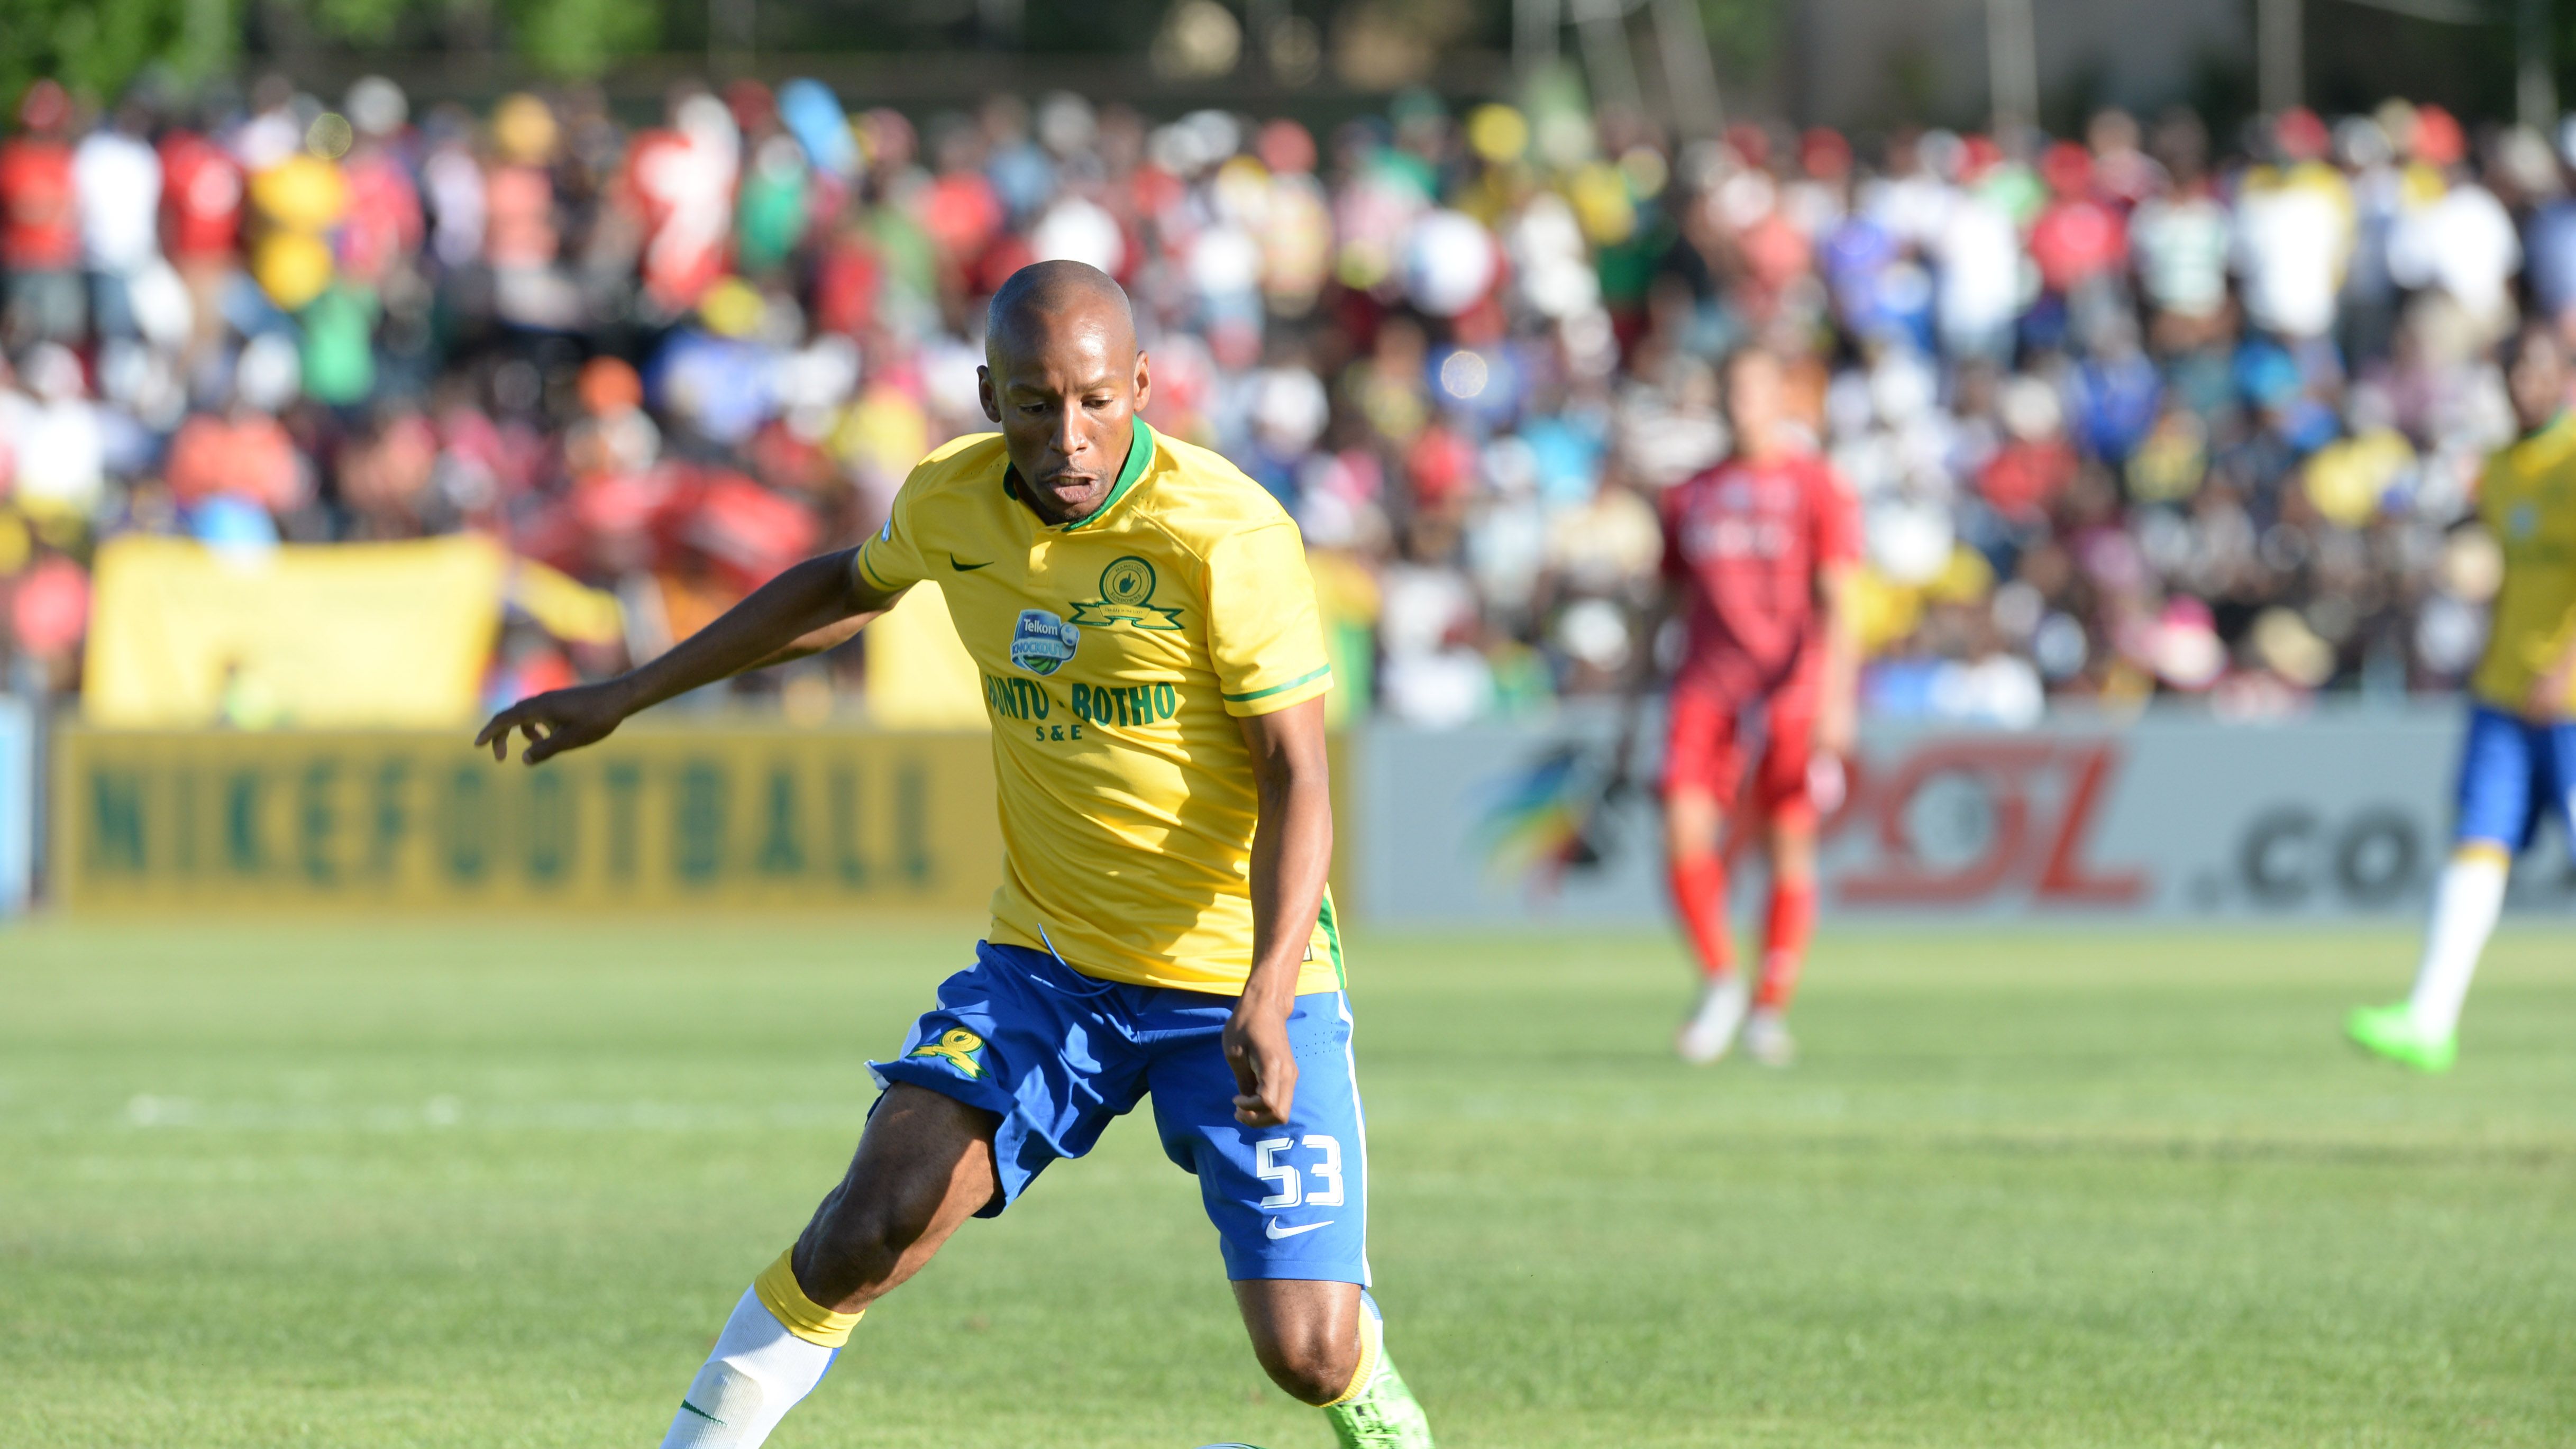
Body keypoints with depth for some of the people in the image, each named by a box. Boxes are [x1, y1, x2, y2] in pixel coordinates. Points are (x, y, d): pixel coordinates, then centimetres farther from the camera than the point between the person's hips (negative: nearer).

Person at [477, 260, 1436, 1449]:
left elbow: (1295, 775, -16)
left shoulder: (1226, 535, -19)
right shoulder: (952, 501, -3)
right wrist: (627, 698, 23)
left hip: (1236, 972, -3)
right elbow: (848, 589, 20)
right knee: (883, 1211, -20)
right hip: (1045, 961, 3)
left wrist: (1267, 997, -30)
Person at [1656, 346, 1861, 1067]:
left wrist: (1832, 697, -14)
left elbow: (1834, 602, -3)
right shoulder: (1690, 495, 15)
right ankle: (1719, 982, 4)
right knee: (1685, 833, -13)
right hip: (1705, 682, 3)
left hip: (1789, 683, -3)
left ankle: (1771, 1010, 6)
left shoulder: (1815, 487, 3)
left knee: (1789, 847, -2)